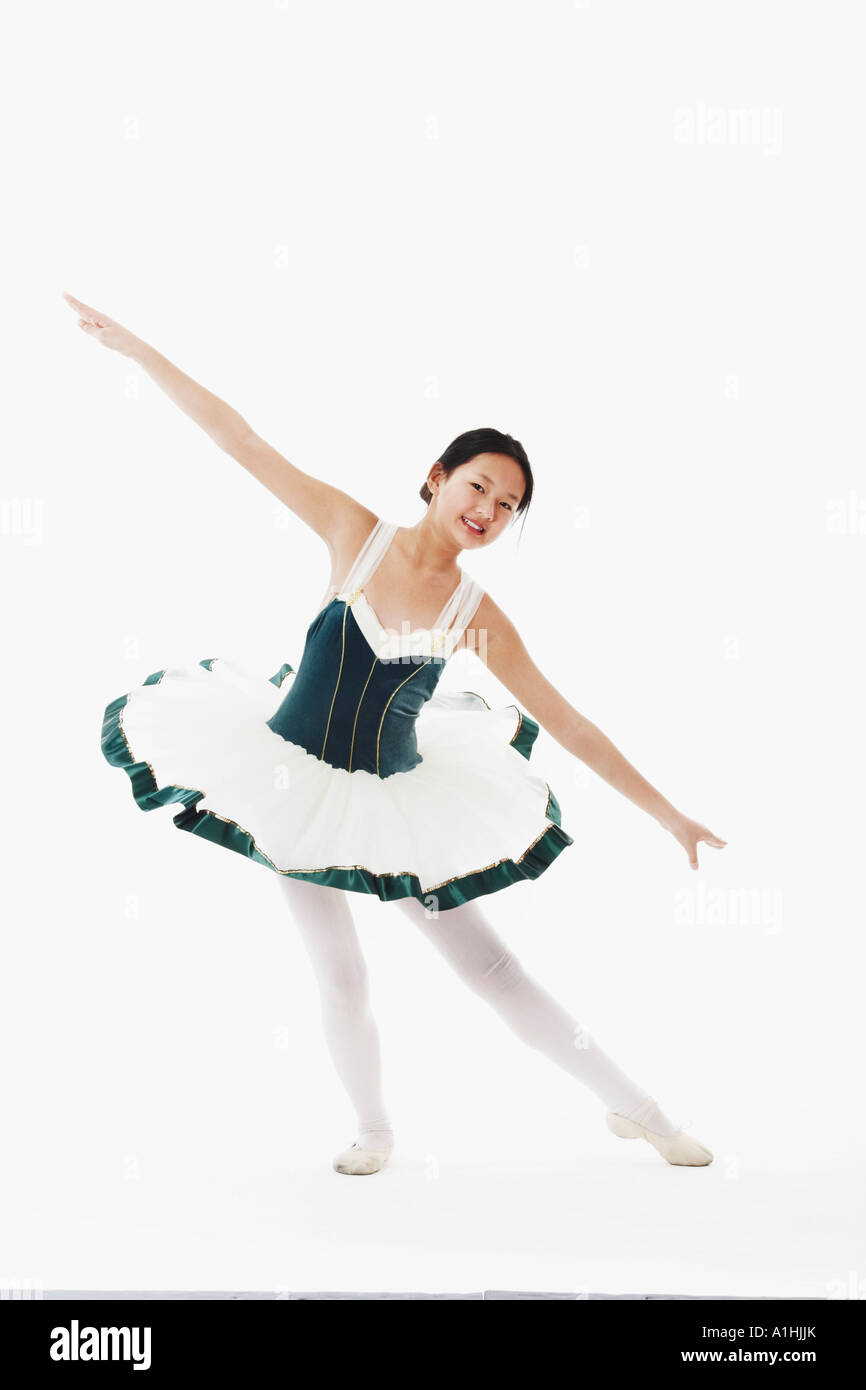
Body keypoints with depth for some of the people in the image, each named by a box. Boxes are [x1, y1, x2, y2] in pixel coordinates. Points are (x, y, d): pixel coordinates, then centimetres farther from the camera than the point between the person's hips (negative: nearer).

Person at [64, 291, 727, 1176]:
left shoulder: (479, 618, -7)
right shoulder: (356, 533, -9)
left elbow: (568, 725, -3)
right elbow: (240, 440, -8)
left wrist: (668, 815, -4)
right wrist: (132, 346, -6)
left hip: (398, 803, 0)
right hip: (296, 780, 0)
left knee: (489, 966, 4)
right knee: (339, 972, 5)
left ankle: (635, 1108, 19)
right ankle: (374, 1130, 31)